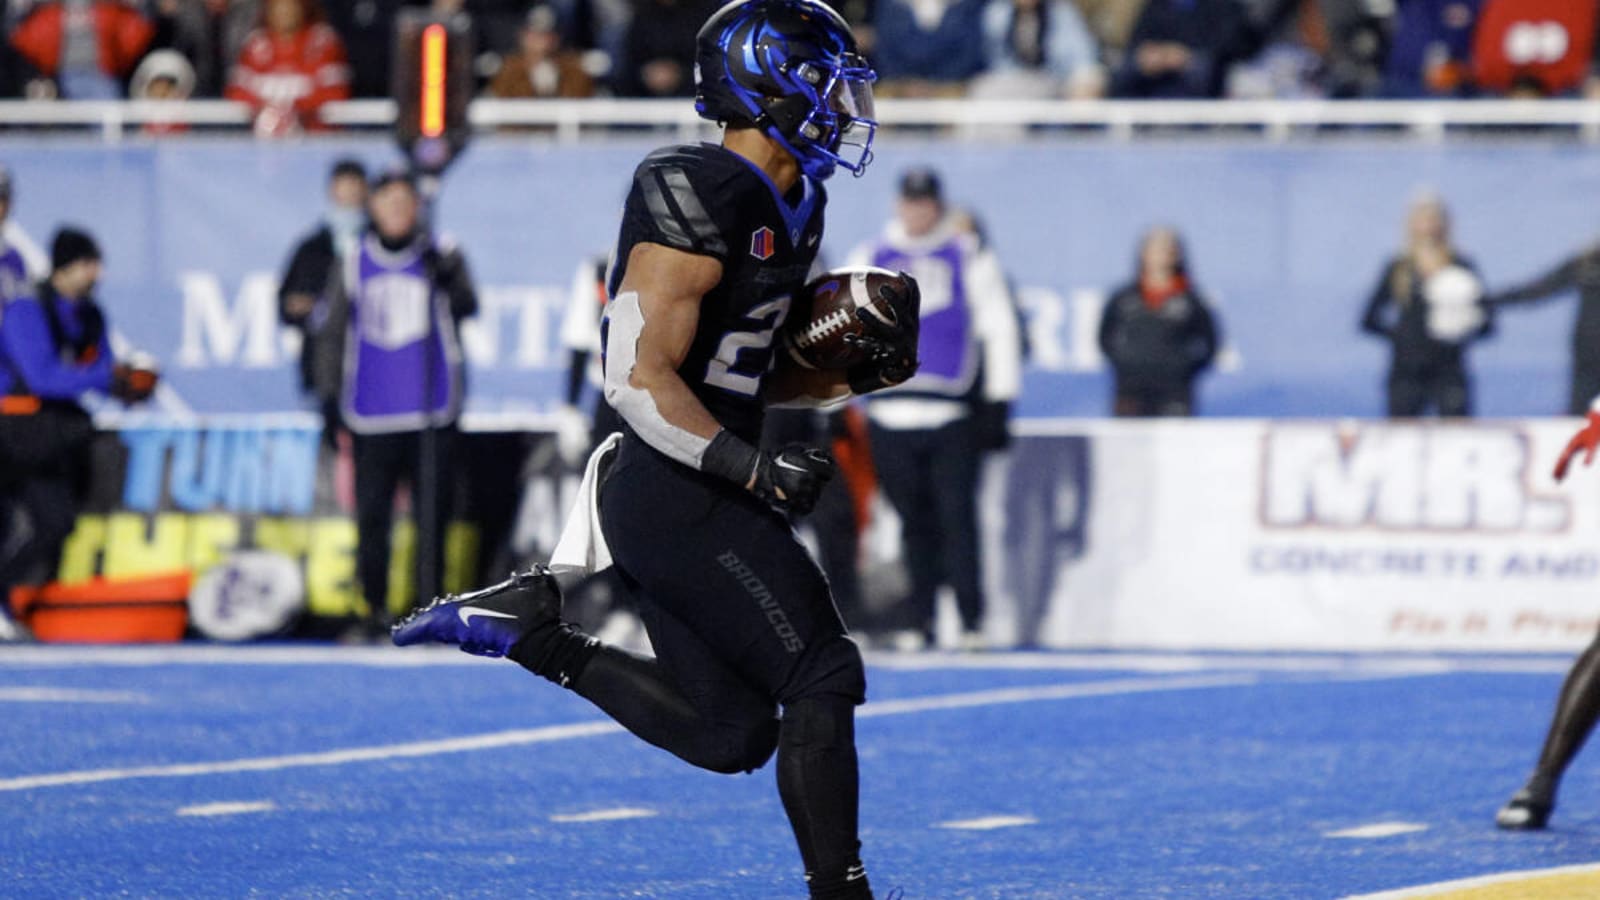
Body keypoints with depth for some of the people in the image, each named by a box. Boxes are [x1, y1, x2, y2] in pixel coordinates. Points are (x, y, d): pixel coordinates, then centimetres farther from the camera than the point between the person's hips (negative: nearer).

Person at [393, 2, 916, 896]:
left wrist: (853, 374, 6)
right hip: (680, 500, -10)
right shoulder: (699, 199, -18)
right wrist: (755, 470, -27)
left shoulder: (791, 206, 13)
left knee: (730, 735, 9)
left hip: (694, 499, 10)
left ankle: (528, 624, 13)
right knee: (822, 676, -7)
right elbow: (641, 378, -21)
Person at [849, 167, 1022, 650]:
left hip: (954, 415, -2)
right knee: (914, 521, 3)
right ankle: (919, 622, 7)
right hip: (891, 413, 2)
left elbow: (999, 329, 6)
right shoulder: (869, 260, 14)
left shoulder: (970, 257, 7)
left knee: (956, 516, -8)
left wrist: (997, 403, 0)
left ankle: (972, 619, -4)